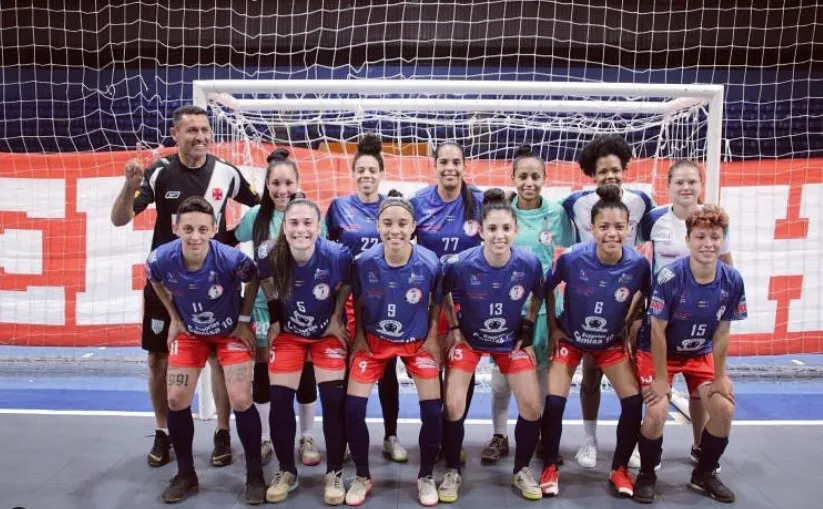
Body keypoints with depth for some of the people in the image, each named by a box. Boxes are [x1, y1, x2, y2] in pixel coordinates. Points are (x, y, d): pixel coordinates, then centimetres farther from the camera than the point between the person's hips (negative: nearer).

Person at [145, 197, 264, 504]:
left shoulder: (231, 259, -33)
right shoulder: (160, 259, -25)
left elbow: (253, 280, -9)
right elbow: (156, 283, 2)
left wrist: (244, 321, -9)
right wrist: (174, 319, 1)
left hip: (230, 331, -3)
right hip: (189, 332, 3)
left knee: (241, 401, -10)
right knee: (176, 401, 1)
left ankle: (255, 476, 9)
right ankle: (186, 474, 21)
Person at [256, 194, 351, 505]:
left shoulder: (337, 255, -28)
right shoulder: (269, 254, -24)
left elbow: (345, 287, -5)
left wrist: (337, 320, -4)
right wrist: (274, 322, 1)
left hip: (328, 333, -1)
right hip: (288, 333, 1)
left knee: (334, 400, -7)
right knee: (279, 400, -2)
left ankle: (334, 473, 12)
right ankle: (286, 471, 18)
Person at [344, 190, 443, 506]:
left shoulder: (429, 263, -21)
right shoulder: (364, 262, -20)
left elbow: (436, 303, -2)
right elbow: (358, 303, 0)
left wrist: (432, 338, -5)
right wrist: (359, 337, -2)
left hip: (418, 342, 0)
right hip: (374, 340, 1)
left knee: (433, 411, -5)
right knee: (353, 408, -6)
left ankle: (426, 478, 21)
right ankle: (363, 477, 19)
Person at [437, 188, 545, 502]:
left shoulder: (529, 263, -22)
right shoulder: (460, 264, -27)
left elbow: (538, 296, 2)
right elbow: (442, 295, -4)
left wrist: (528, 327, 0)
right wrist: (453, 328, -7)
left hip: (511, 340, 2)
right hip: (469, 338, -1)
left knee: (532, 408, -2)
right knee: (453, 407, -7)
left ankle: (521, 470, 24)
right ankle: (452, 472, 17)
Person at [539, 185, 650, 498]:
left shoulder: (638, 264, -22)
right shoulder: (572, 258, -26)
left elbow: (643, 295, 1)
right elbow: (547, 289, -7)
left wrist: (626, 327, 3)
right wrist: (553, 328, -5)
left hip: (611, 342, 2)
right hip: (570, 339, -2)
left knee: (634, 401, -6)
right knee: (554, 402, -10)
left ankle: (619, 469, 17)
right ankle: (550, 467, 13)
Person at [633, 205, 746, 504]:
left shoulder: (732, 280, -16)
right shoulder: (669, 277, -28)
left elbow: (722, 332, -5)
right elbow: (657, 330, -20)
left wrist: (719, 376, -1)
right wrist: (660, 377, -16)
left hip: (700, 353, 4)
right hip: (658, 352, -4)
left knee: (724, 409, -5)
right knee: (657, 413, -17)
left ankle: (704, 474, 21)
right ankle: (647, 475, 11)